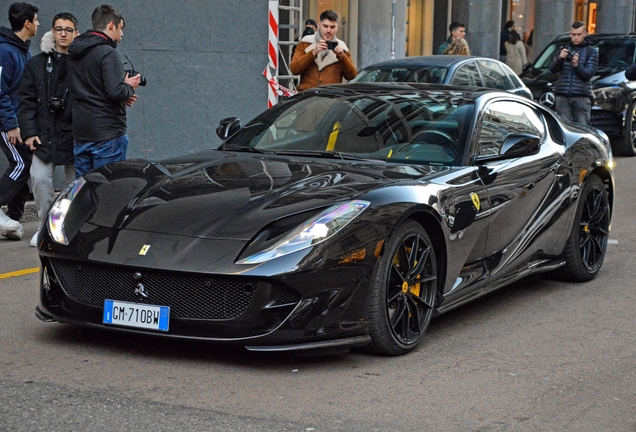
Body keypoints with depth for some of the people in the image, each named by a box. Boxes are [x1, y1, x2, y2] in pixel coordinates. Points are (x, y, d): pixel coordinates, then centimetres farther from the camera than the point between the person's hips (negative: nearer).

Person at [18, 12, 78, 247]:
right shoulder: (37, 64, 6)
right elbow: (26, 101, 5)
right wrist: (29, 132, -5)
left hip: (75, 135, -1)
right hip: (45, 134, 1)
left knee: (76, 182, 7)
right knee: (39, 177, -8)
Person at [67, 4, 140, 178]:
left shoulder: (75, 54, 12)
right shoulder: (107, 53, -14)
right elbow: (116, 91, -23)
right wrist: (129, 87, -1)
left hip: (80, 132, 8)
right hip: (107, 132, -8)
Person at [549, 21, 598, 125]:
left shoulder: (591, 52, 10)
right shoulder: (563, 50, 17)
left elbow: (589, 73, -2)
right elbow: (553, 69, 3)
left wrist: (577, 65, -21)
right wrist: (559, 58, -18)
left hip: (581, 96, -2)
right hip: (562, 96, 2)